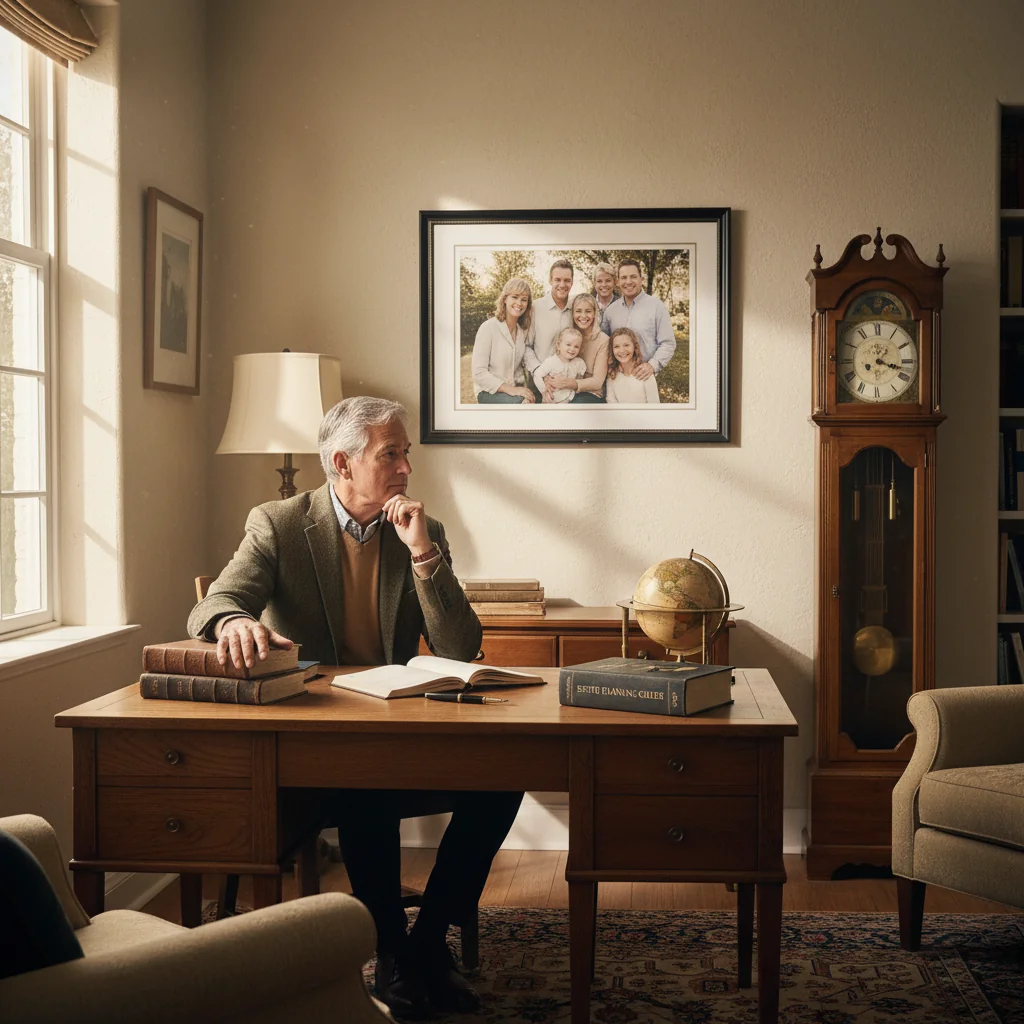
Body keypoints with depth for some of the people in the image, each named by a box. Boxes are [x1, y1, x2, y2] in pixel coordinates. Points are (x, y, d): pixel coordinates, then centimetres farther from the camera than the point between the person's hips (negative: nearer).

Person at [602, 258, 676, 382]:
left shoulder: (656, 306, -2)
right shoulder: (611, 309, 10)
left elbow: (668, 343, -5)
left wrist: (653, 365, -18)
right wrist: (607, 360, -1)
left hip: (643, 376, -3)